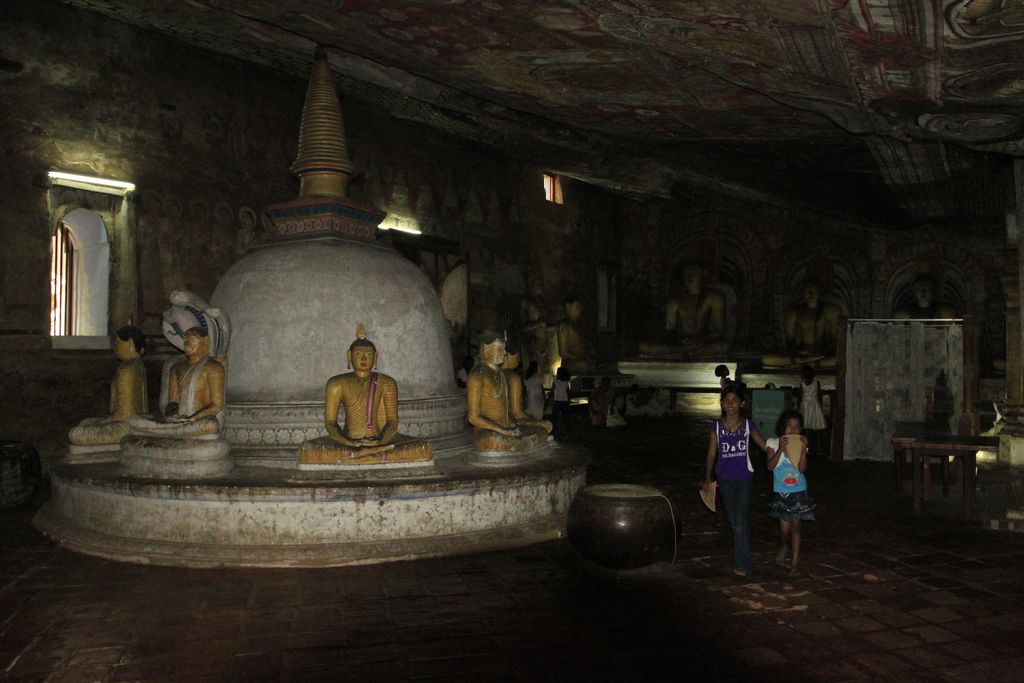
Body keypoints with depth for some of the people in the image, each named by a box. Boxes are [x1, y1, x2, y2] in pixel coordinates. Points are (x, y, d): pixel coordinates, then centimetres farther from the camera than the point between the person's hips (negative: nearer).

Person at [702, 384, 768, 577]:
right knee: (733, 519, 13)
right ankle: (741, 551, 30)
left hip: (744, 478, -2)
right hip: (725, 479, 2)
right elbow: (711, 454, 1)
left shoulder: (748, 425, -3)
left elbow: (766, 446, 2)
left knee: (741, 518, -10)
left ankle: (741, 563, -7)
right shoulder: (716, 427, -2)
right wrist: (707, 479, 0)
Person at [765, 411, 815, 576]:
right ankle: (784, 546, 32)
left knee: (796, 526, 4)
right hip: (781, 491, -1)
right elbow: (770, 466, -15)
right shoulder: (774, 443, -5)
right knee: (784, 528, -1)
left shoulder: (801, 444, -1)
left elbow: (802, 469, -11)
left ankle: (795, 563, 13)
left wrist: (803, 449, -21)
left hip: (799, 491, 1)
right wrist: (781, 449, -24)